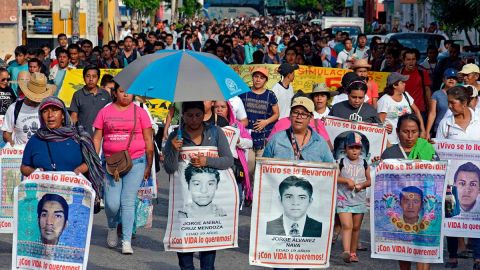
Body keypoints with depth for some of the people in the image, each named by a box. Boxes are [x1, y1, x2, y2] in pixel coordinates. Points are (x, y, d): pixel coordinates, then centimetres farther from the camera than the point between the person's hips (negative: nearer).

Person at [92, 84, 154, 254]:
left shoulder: (140, 112, 5)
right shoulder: (105, 112, 8)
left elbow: (148, 140, 7)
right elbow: (97, 138, 9)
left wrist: (149, 166, 4)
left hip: (135, 162, -1)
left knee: (128, 202, -4)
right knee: (112, 203, -5)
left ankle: (126, 242, 2)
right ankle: (112, 228, 26)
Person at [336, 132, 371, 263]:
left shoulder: (364, 163, 7)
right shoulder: (342, 162, 0)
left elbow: (369, 181, 12)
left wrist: (362, 184, -9)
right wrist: (347, 180, -15)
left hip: (359, 199, 3)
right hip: (344, 199, -3)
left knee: (356, 227, 8)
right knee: (347, 225, -16)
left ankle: (353, 253, 17)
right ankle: (346, 251, -25)